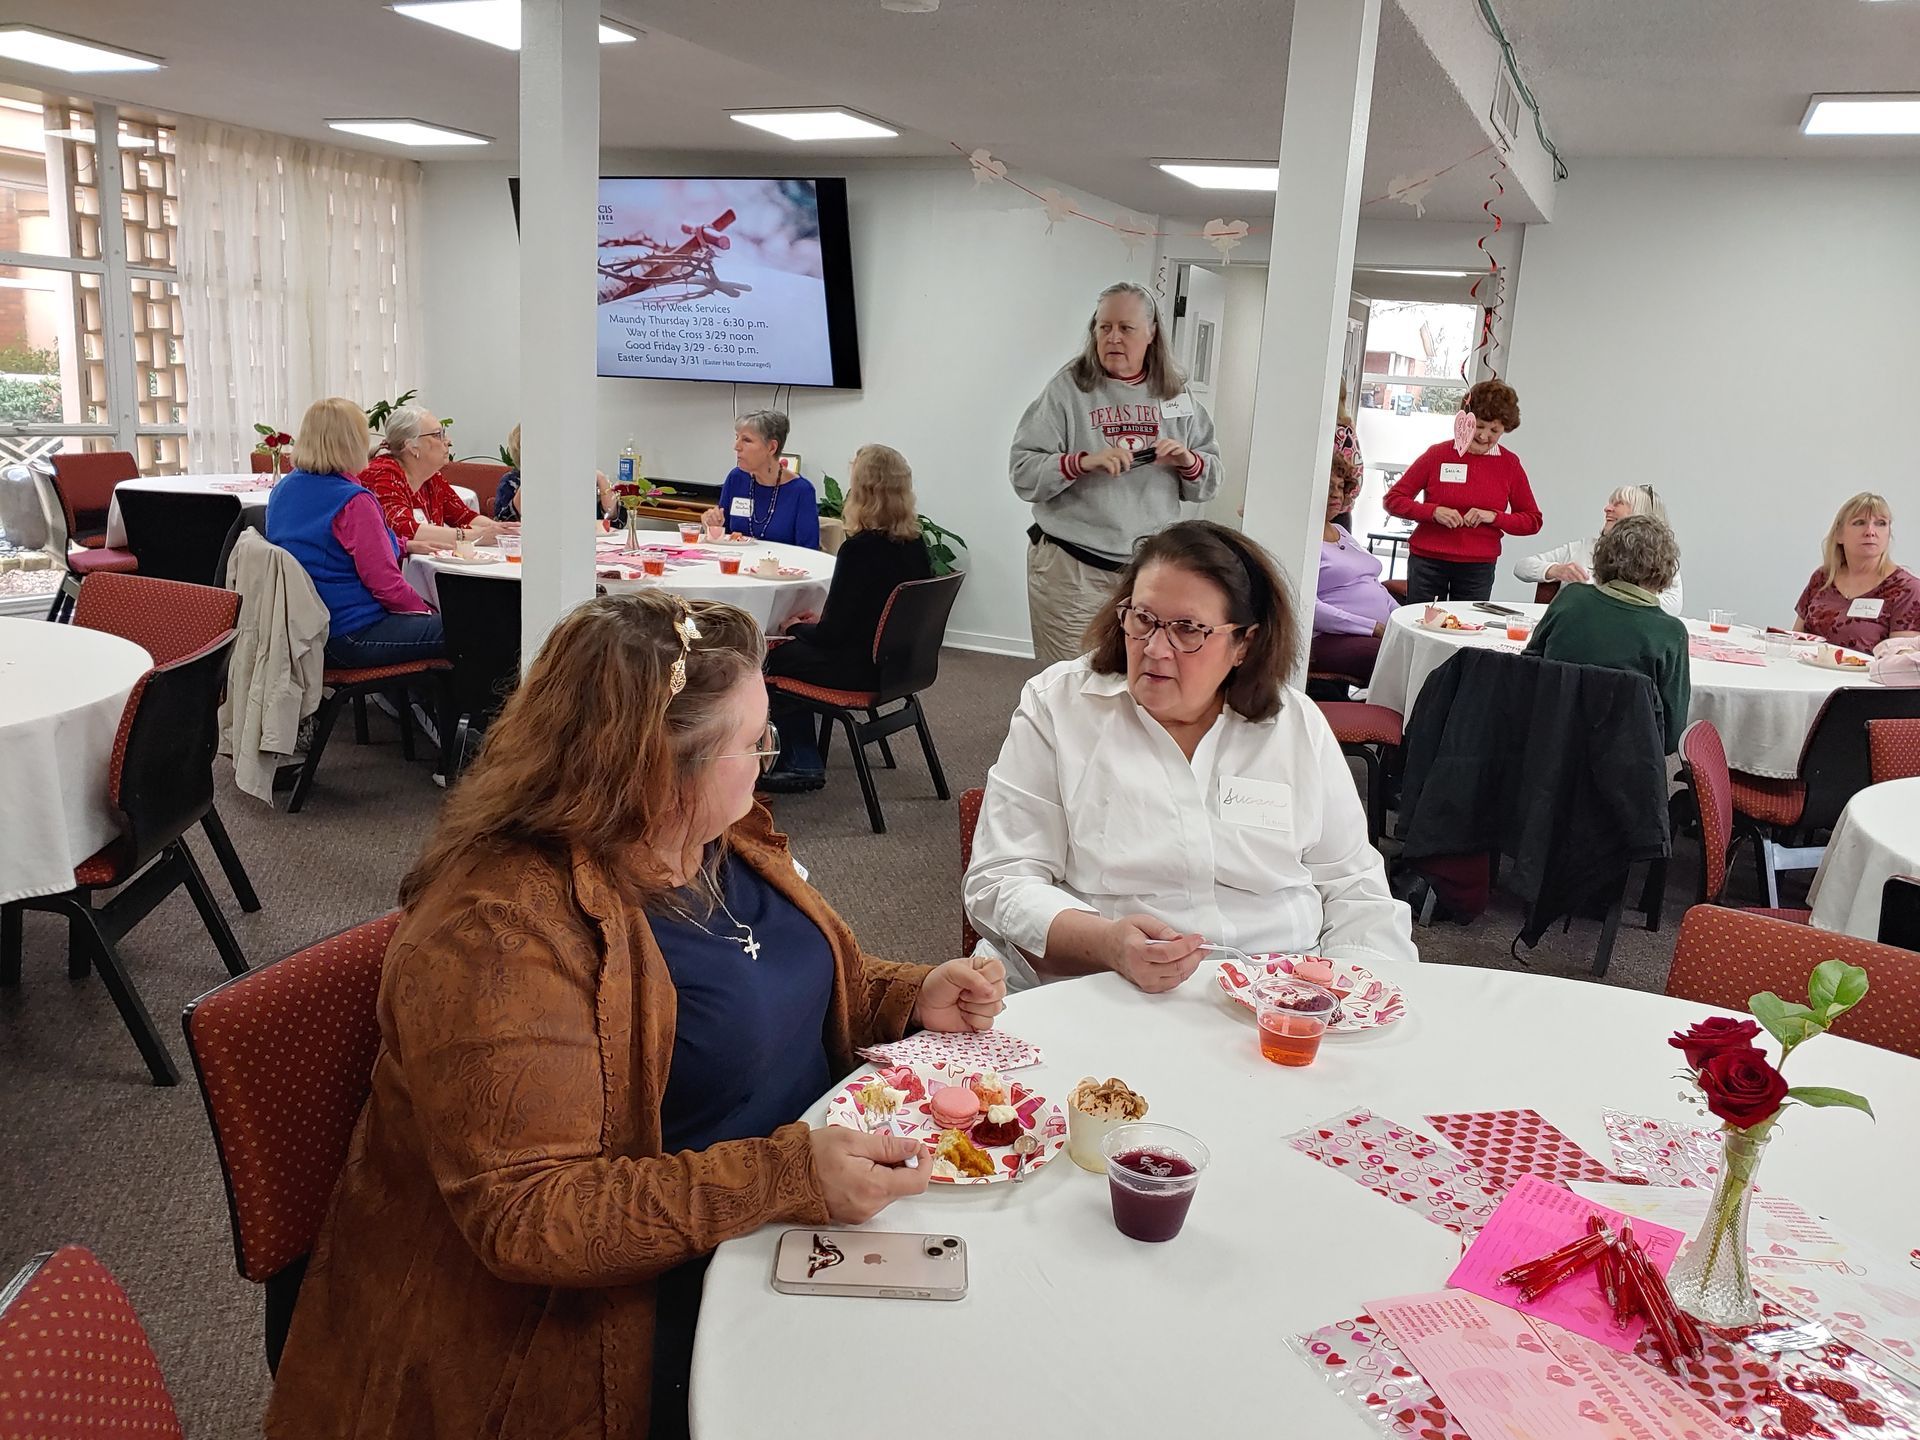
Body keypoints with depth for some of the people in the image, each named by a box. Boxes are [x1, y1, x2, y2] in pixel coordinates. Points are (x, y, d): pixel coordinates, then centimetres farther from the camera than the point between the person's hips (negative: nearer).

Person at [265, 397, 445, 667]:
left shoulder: (281, 490, 7)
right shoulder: (354, 502, -21)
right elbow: (386, 584, -20)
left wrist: (406, 545, 23)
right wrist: (425, 610, -2)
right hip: (349, 639, -10)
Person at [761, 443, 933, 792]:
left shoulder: (859, 549, -25)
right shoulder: (916, 545, -1)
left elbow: (832, 635, -19)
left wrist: (796, 626, 1)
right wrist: (821, 620, 14)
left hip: (859, 669, -8)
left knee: (772, 657, 14)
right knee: (797, 650, 24)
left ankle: (801, 764, 25)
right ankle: (800, 762, 26)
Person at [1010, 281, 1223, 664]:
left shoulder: (1176, 396, 10)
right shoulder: (1067, 389, 0)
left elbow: (1209, 484, 14)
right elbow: (1023, 472, -7)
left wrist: (1189, 463, -8)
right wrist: (1083, 462, -22)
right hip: (1072, 568, -3)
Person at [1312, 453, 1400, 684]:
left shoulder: (1341, 532, 24)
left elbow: (1375, 586, 28)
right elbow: (1310, 608, -15)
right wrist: (1375, 628, -17)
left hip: (1382, 633, 9)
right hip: (1328, 639, -9)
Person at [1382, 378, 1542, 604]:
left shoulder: (1509, 464, 4)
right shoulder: (1438, 454, -1)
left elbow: (1533, 521, 8)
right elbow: (1393, 500, 0)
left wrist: (1494, 517, -10)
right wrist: (1433, 511, -15)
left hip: (1478, 568, 1)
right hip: (1428, 562, -1)